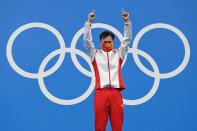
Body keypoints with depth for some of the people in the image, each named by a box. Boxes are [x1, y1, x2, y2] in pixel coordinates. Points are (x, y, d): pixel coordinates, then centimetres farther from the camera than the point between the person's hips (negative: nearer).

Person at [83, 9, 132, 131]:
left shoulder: (119, 54, 15)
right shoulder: (95, 54, 12)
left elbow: (127, 40, 8)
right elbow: (87, 40, 3)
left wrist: (127, 21, -3)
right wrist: (89, 22, -7)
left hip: (116, 93, 1)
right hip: (101, 93, -1)